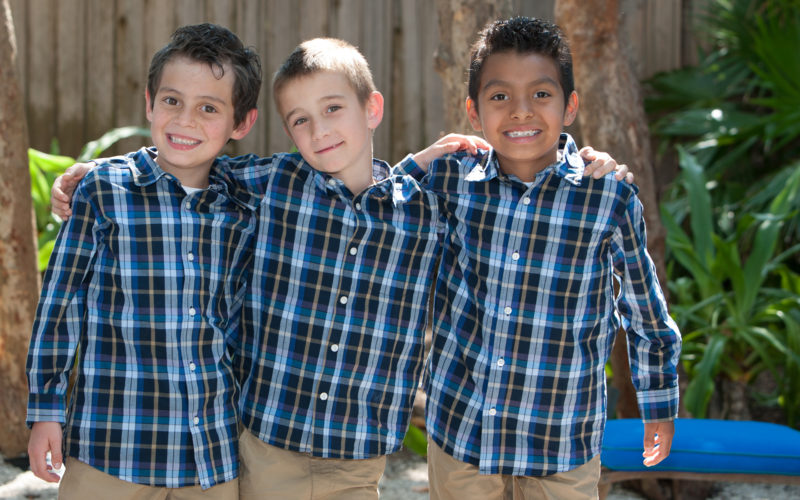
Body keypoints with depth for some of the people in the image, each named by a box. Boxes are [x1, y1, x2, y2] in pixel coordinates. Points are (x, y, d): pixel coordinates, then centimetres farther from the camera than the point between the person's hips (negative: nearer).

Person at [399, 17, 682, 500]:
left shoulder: (610, 197, -10)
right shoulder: (450, 180, -6)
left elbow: (646, 311, 4)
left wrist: (660, 406, 12)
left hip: (562, 439, -2)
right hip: (458, 427, 2)